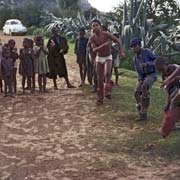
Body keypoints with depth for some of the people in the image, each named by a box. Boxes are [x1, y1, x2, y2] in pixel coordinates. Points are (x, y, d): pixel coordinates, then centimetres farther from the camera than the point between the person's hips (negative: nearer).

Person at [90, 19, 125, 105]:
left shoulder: (106, 34, -20)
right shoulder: (92, 38, -12)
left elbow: (118, 41, -13)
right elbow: (94, 50, -23)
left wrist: (121, 51, -26)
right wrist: (103, 45, -36)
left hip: (108, 58, -2)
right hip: (99, 58, 2)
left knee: (107, 74, -31)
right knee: (100, 79, 2)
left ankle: (107, 92, -24)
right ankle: (100, 99, 11)